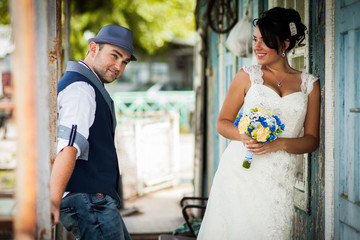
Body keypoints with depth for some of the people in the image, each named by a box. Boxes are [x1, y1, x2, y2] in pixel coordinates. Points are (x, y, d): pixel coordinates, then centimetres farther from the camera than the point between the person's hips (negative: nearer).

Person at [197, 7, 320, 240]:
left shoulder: (309, 84, 9)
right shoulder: (248, 76, 7)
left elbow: (312, 140, 8)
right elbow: (222, 122, 9)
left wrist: (279, 144, -10)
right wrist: (243, 135, -12)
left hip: (279, 180, 1)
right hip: (239, 171, 0)